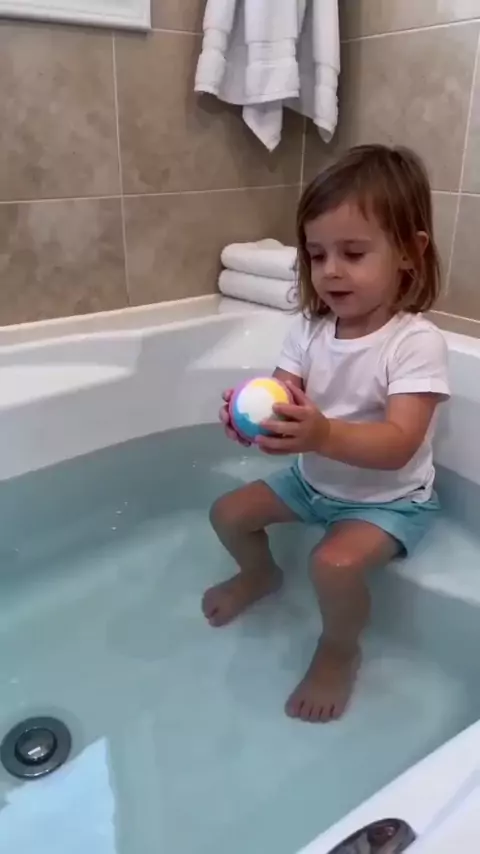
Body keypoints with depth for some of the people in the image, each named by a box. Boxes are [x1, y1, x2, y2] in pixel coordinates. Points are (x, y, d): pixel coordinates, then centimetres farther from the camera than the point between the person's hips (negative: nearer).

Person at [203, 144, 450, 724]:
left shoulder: (416, 342, -26)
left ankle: (340, 652, 5)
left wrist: (322, 434, -53)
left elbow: (398, 446, -35)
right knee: (228, 512, 6)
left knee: (336, 563, -29)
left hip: (390, 497, -6)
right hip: (314, 479, 7)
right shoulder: (309, 328, -8)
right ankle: (261, 574, 40)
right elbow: (285, 402, -10)